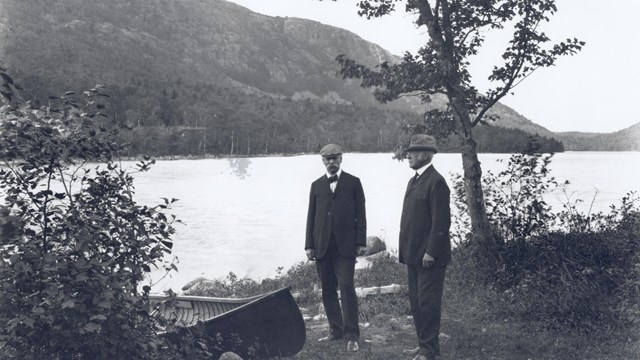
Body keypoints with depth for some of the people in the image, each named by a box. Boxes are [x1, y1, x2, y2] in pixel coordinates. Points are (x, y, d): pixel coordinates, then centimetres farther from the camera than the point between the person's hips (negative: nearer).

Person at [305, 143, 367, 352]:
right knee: (327, 290, 7)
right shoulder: (316, 185, 13)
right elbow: (311, 216, 11)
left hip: (345, 246, -3)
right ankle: (336, 329, 18)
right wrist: (309, 245, 5)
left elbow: (360, 214, 3)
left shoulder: (353, 183, 6)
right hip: (322, 247, 3)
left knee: (346, 288, -8)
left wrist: (361, 242, -4)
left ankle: (352, 335, -2)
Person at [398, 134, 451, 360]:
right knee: (416, 302, 15)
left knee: (428, 303, 0)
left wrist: (431, 252, -20)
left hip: (429, 256, -9)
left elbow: (441, 221, -18)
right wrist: (403, 248, 13)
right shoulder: (414, 180, 15)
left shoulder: (436, 181, -14)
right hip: (413, 254, 9)